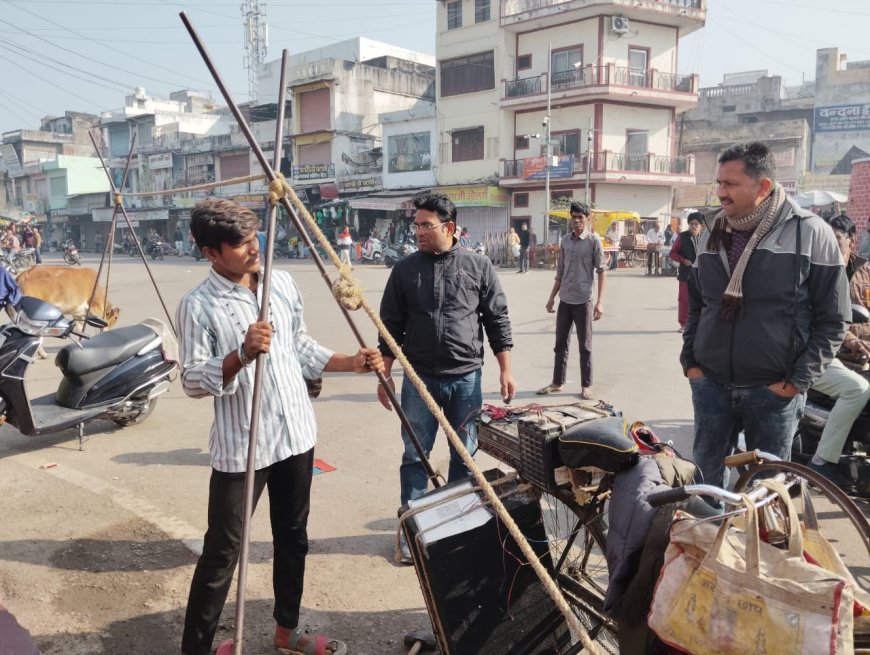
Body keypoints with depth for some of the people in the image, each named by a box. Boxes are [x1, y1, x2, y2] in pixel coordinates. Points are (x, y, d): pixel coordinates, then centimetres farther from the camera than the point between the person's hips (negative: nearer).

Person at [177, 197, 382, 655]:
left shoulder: (282, 282, 5)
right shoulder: (198, 305, -12)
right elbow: (192, 382, -15)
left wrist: (353, 363, 4)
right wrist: (242, 354, -30)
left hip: (295, 434, 6)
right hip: (240, 446, -6)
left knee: (292, 537, 18)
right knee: (222, 551, 2)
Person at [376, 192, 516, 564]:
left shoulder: (478, 266, 0)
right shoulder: (405, 269, 2)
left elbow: (497, 320, 3)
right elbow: (391, 325, 5)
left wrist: (505, 370, 0)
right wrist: (385, 376, 3)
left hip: (467, 378, 0)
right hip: (419, 378, 0)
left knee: (464, 455, 11)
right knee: (415, 456, 6)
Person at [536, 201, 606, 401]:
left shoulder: (594, 240, -5)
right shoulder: (565, 240, 9)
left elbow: (601, 271, -8)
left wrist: (600, 301, -14)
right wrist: (552, 297, 13)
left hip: (583, 300, -5)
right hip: (565, 300, 5)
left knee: (585, 346, 5)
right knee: (561, 344, 12)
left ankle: (586, 386, 16)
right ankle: (557, 382, 23)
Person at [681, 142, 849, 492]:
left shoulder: (810, 233, -9)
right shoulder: (711, 236, 6)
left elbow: (832, 319, -6)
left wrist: (798, 380, -10)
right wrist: (690, 361, 7)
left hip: (774, 391, -4)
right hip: (711, 385, 4)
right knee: (705, 477, 14)